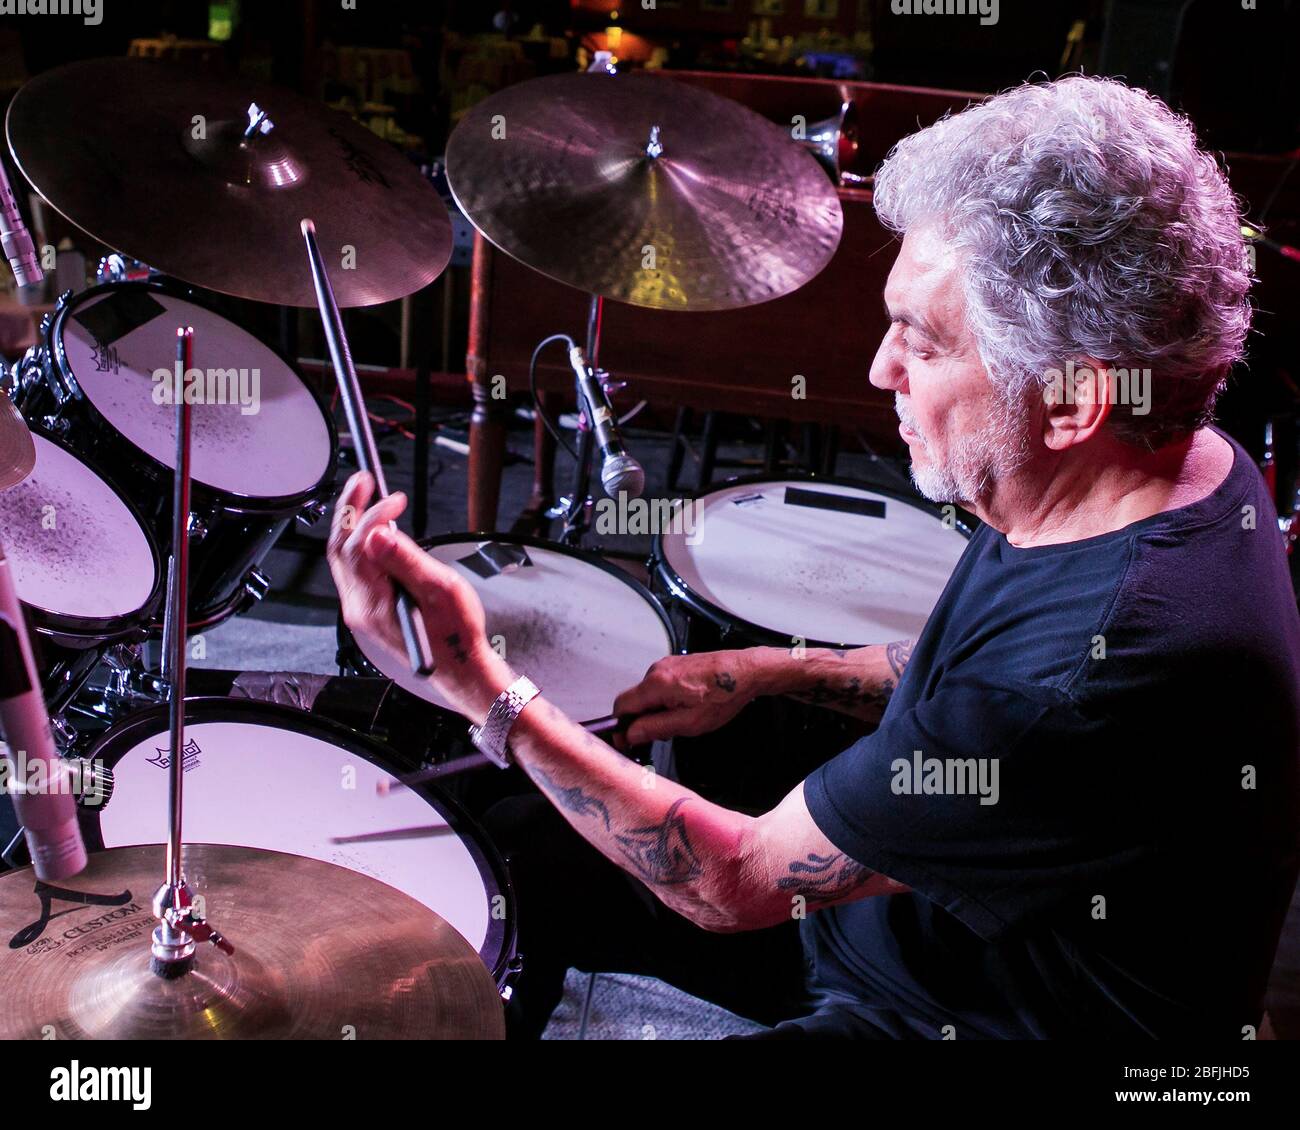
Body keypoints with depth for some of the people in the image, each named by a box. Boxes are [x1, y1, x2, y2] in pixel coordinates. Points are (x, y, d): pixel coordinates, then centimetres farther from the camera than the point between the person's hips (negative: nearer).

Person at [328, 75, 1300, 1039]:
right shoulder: (1188, 463, -9)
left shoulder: (1102, 672, -39)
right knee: (515, 853, 11)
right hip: (907, 893, 8)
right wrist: (772, 669, 0)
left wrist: (476, 679, -27)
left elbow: (735, 882, -28)